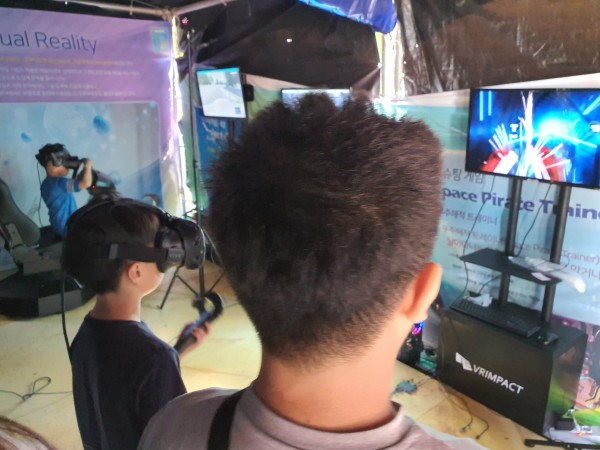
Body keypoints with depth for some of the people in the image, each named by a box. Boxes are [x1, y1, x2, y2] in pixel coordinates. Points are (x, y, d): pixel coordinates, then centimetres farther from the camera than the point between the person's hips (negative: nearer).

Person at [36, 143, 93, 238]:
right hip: (67, 228, -9)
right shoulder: (59, 183, -24)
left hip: (57, 226, 10)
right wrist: (87, 166, -19)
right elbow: (86, 183, -34)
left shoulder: (46, 183, 7)